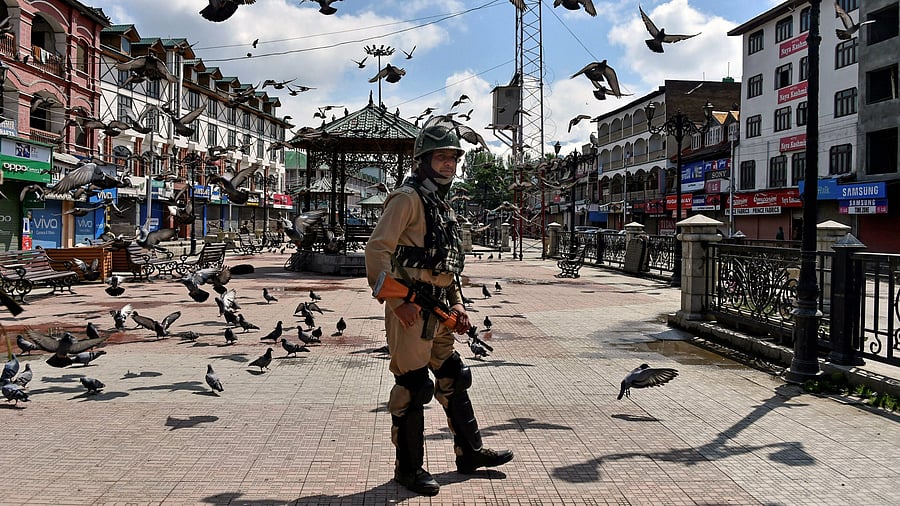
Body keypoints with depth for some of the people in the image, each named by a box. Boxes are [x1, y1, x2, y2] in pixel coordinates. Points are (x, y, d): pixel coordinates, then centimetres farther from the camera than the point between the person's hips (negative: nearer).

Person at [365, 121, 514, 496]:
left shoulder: (442, 204, 18)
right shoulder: (408, 198, -11)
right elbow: (377, 250, -19)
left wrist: (457, 303, 16)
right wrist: (397, 301, -22)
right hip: (411, 309, -9)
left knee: (452, 378, 16)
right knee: (412, 386, -2)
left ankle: (470, 452, 30)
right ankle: (409, 467, 12)